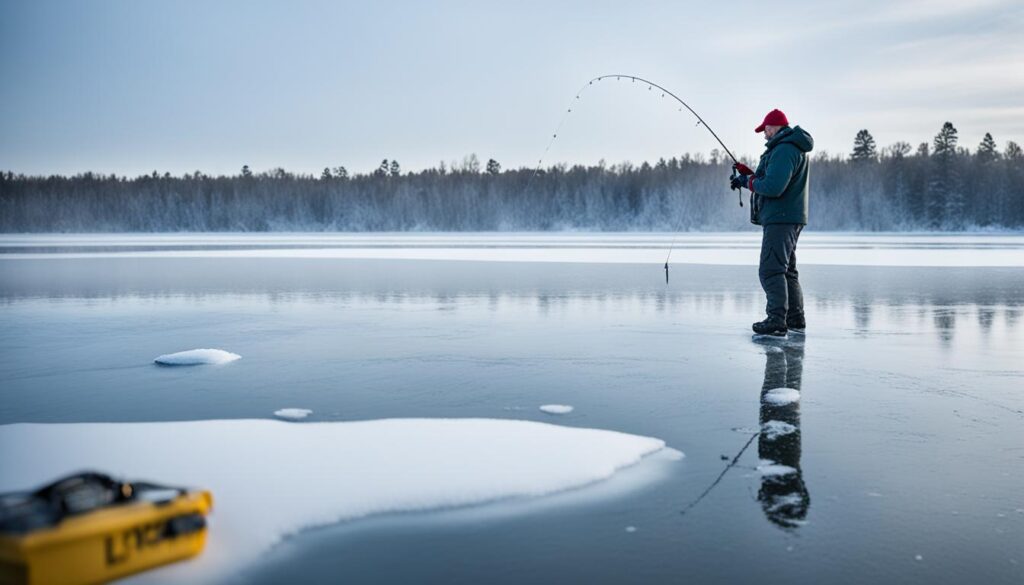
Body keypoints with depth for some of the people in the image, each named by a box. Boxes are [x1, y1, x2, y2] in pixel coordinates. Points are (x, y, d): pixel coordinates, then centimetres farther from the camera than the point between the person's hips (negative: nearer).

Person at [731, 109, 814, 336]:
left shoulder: (784, 150, -16)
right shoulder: (794, 148, 20)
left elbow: (773, 187, -26)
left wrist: (748, 182, -10)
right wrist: (749, 174, 15)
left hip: (780, 219, -11)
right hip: (789, 218, 11)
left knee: (771, 270, -13)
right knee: (787, 270, 16)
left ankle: (777, 320, -18)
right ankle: (796, 320, 22)